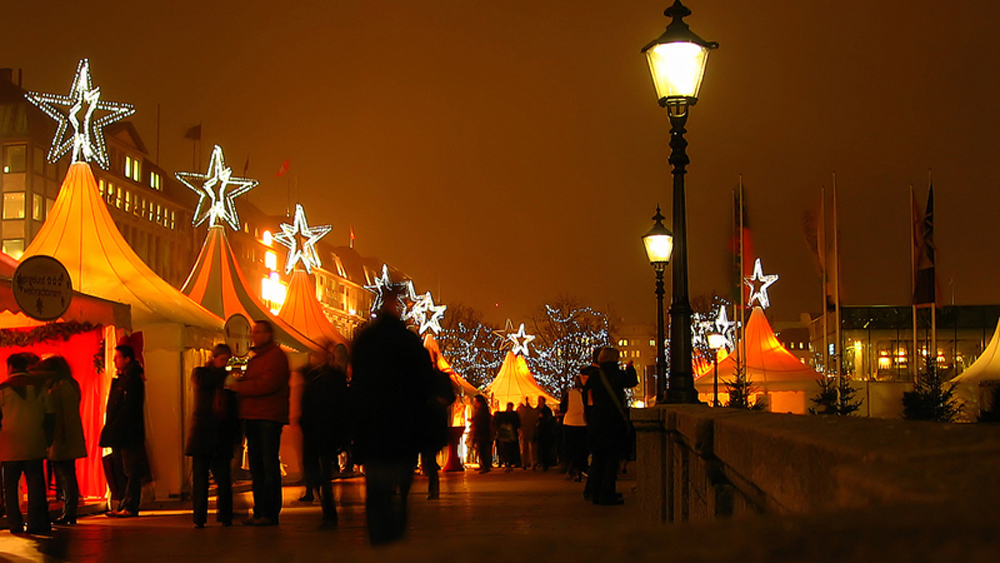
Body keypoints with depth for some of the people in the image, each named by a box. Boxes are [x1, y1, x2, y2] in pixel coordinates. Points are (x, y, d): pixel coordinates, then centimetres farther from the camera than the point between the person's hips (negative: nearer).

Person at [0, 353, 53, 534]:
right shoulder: (40, 385, 6)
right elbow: (49, 415, 7)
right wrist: (47, 440, 13)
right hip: (35, 446, 2)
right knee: (36, 484, 5)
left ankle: (15, 524, 4)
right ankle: (37, 522, 0)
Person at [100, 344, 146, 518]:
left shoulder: (133, 379, -10)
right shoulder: (122, 379, 18)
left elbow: (128, 408, -17)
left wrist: (114, 427, -18)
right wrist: (110, 428, 11)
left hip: (128, 433, -10)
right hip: (118, 434, 10)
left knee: (131, 471, -6)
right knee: (121, 471, 10)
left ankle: (130, 507, -6)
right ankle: (123, 506, 14)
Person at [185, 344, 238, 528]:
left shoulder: (228, 378, 14)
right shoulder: (200, 373, 8)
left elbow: (233, 407, 11)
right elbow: (202, 383, -17)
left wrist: (236, 432, 0)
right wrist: (224, 372, -13)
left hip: (222, 436, 2)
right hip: (202, 434, -2)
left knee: (223, 478, 0)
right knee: (200, 477, -2)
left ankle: (225, 516, 9)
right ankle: (199, 518, 2)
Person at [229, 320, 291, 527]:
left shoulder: (276, 355, -6)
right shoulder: (254, 358, 23)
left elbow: (267, 384, -16)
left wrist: (239, 387, -9)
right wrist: (239, 382, 1)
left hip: (269, 417, -9)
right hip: (252, 417, 9)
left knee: (269, 466, -7)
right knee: (256, 466, 8)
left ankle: (270, 513, -6)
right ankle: (259, 512, 12)